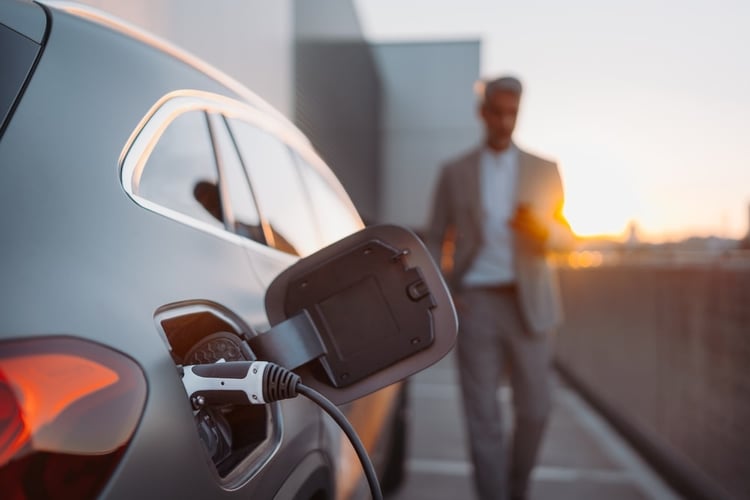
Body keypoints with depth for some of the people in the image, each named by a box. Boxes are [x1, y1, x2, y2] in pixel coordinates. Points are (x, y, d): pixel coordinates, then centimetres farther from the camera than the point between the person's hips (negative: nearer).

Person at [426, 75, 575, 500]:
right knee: (482, 414, -2)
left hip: (527, 303, 1)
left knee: (535, 408, 5)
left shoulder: (545, 171, 8)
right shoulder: (455, 173, 7)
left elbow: (568, 239, 9)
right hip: (475, 303, -1)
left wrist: (542, 229, -15)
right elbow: (436, 240, 9)